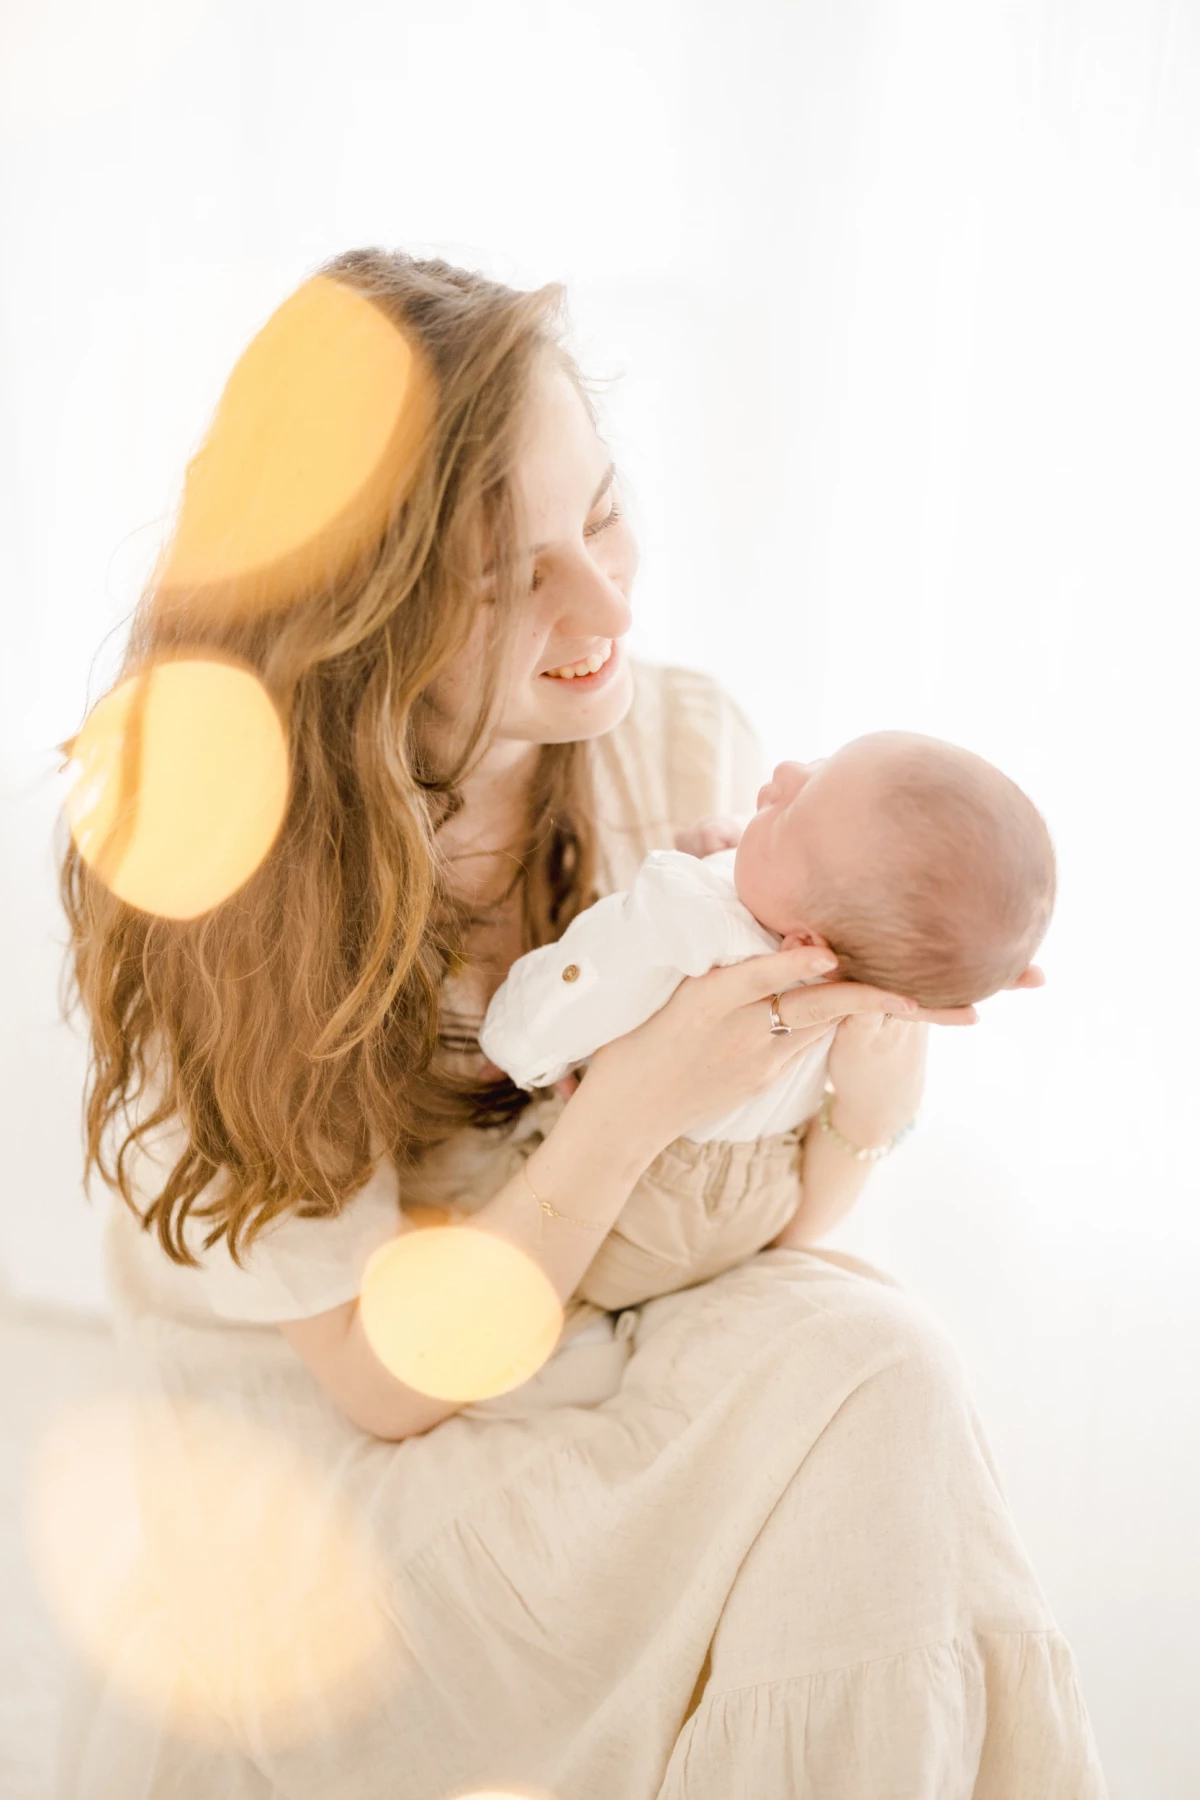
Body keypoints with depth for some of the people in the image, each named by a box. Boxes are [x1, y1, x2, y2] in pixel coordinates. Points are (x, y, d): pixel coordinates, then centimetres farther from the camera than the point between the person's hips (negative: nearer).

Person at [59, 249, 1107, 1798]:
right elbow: (385, 1381, -16)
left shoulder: (687, 746, -9)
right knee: (864, 1380, -26)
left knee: (863, 1361, -26)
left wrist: (869, 1081, -23)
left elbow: (763, 1220, -1)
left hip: (643, 1386, 5)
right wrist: (631, 1108, -29)